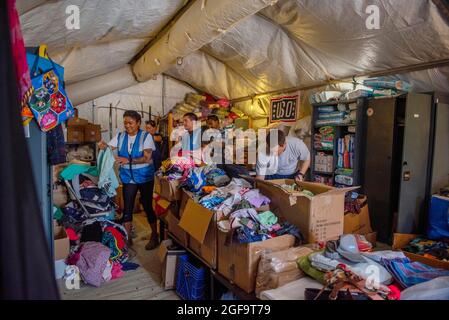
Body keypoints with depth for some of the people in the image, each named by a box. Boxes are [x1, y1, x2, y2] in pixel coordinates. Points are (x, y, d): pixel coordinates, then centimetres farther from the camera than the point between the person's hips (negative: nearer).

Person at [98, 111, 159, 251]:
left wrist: (128, 160, -33)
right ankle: (127, 238, 23)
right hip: (128, 178, 4)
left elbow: (147, 158, -20)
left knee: (147, 206, 6)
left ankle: (154, 237, 24)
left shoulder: (145, 136, -12)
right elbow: (108, 148, -4)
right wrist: (103, 145, -27)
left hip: (145, 177, -3)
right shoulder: (120, 136, 0)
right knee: (127, 208, 8)